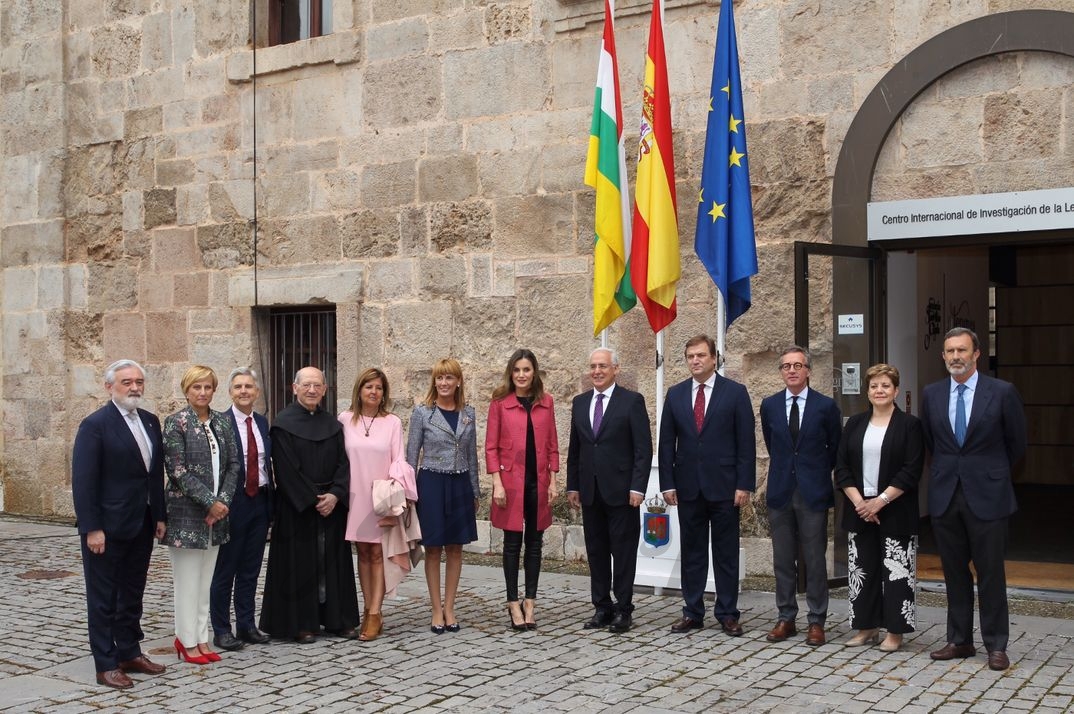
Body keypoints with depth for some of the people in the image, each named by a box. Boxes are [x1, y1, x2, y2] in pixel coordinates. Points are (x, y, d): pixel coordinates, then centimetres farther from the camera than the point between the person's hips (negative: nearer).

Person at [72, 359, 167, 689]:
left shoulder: (150, 421, 9)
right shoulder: (95, 424, -12)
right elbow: (83, 481, -15)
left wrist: (159, 516, 10)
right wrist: (92, 528, -18)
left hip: (141, 526, 7)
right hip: (107, 529, -7)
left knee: (132, 595, 15)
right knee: (103, 599, 4)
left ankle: (129, 653, 26)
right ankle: (106, 665, 11)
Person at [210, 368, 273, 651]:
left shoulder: (263, 422, 10)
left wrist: (270, 503, 10)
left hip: (260, 501, 6)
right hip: (233, 503, -6)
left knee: (251, 569, 13)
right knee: (225, 570, 5)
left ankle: (246, 625, 23)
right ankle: (221, 630, 14)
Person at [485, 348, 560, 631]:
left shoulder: (546, 402, 7)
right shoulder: (500, 402, -2)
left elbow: (552, 445, 8)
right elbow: (491, 446, -3)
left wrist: (553, 481, 3)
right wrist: (497, 483, -10)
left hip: (538, 481, 3)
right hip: (511, 480, -3)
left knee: (534, 542, 8)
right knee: (513, 542, 2)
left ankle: (530, 602, 16)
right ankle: (513, 603, 11)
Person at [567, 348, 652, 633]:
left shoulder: (632, 401, -4)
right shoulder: (580, 403, 11)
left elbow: (644, 448, -7)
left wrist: (637, 487, -13)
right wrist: (572, 486, 10)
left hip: (621, 490, -5)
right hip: (590, 491, 5)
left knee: (623, 552, 2)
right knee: (596, 551, 9)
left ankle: (623, 609, 11)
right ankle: (602, 608, 18)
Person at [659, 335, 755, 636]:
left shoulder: (735, 392, -2)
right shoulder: (675, 394, 7)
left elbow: (746, 442, -4)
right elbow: (667, 442, 7)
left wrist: (745, 485, -9)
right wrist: (667, 483, 1)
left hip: (724, 486, -3)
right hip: (688, 486, 3)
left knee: (726, 553, 4)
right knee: (692, 552, 9)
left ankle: (727, 614, 12)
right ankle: (692, 613, 16)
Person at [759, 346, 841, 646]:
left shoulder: (825, 406, -3)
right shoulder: (769, 405, 5)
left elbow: (835, 449, 8)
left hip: (813, 492, -2)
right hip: (780, 491, 3)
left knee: (815, 561, 2)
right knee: (783, 561, 7)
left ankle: (816, 621, 11)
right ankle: (785, 618, 17)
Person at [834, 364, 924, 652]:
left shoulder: (909, 425, -3)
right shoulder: (855, 424, 8)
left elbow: (911, 471, -10)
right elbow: (842, 468, 4)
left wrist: (880, 501, -16)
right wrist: (859, 502, -9)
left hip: (895, 512, -4)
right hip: (859, 508, 4)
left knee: (896, 570, -1)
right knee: (862, 569, 8)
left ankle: (894, 632, 9)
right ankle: (867, 628, 19)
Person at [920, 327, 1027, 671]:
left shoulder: (1002, 392, -5)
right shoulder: (931, 394, 5)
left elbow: (1016, 443, 5)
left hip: (987, 495, -3)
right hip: (945, 496, 4)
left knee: (991, 572, 2)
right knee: (954, 571, 10)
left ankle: (996, 646, 11)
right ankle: (959, 640, 20)